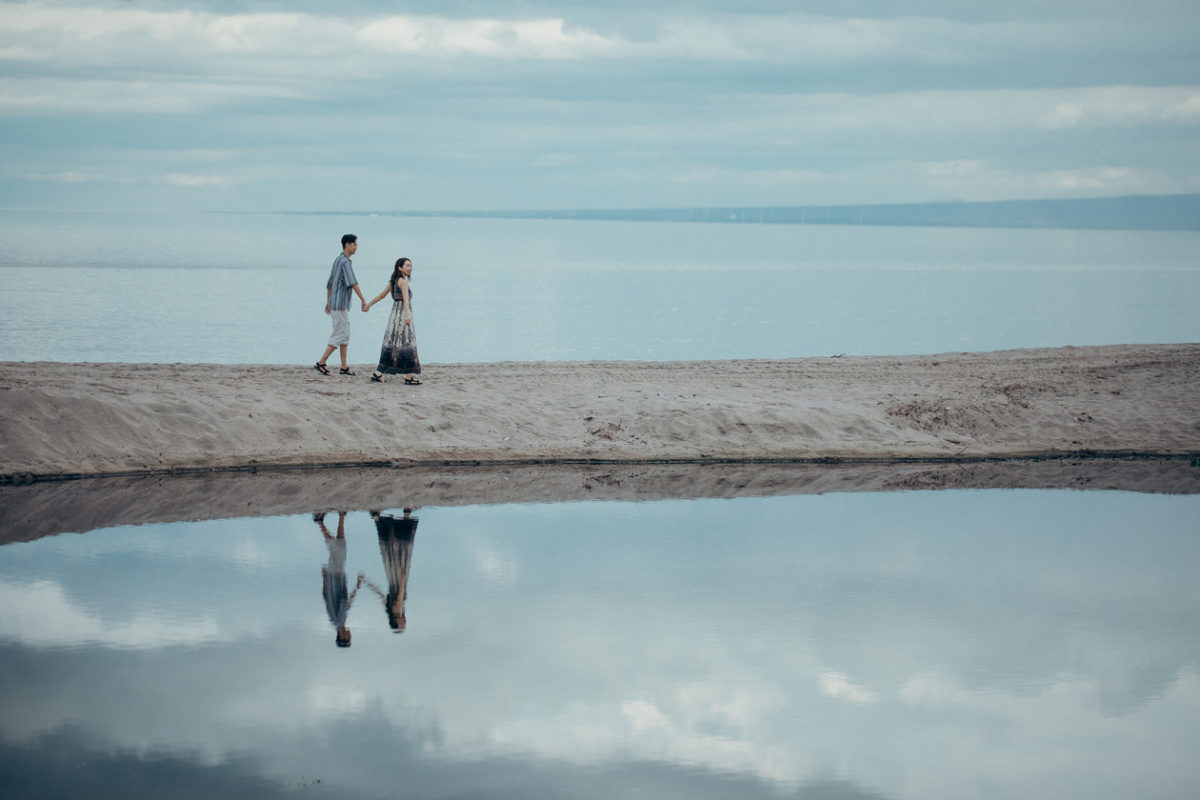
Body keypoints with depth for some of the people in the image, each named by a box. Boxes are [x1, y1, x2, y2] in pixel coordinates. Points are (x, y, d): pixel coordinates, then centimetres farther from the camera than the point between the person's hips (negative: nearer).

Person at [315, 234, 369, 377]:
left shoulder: (337, 260, 16)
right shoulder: (345, 262, -15)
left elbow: (329, 283, 23)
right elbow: (353, 283, -22)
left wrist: (328, 302, 29)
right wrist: (364, 301, -23)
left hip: (338, 304, 10)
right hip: (340, 304, -10)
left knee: (345, 335, 10)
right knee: (340, 335, -7)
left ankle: (344, 367, 11)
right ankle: (321, 363, -5)